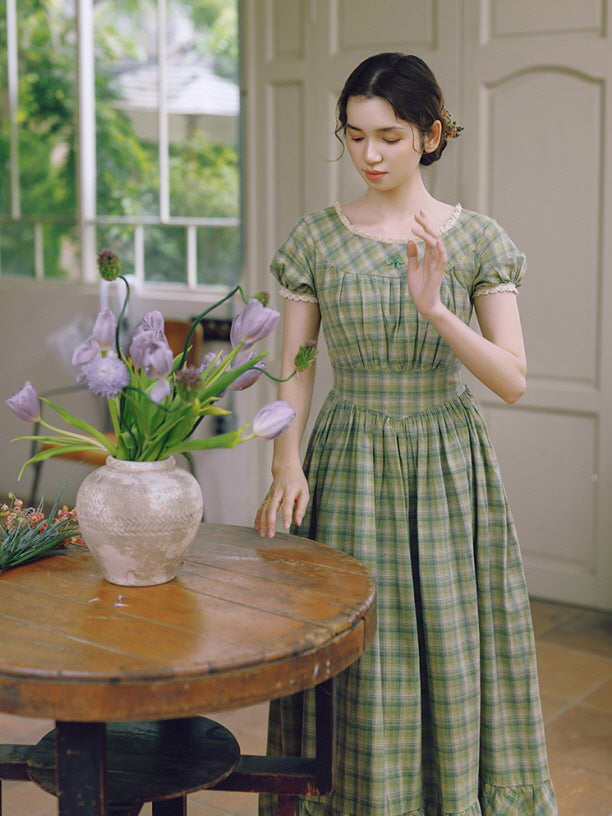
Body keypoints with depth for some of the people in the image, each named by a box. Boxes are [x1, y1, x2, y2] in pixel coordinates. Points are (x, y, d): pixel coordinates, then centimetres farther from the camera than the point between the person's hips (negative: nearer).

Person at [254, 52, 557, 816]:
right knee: (355, 653, 5)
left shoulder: (477, 238, -2)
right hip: (349, 464, 0)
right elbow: (295, 370, 1)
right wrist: (287, 466, -15)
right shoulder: (316, 238, 0)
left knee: (451, 648, 7)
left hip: (447, 465, 0)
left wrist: (434, 308, -21)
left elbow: (512, 379, -7)